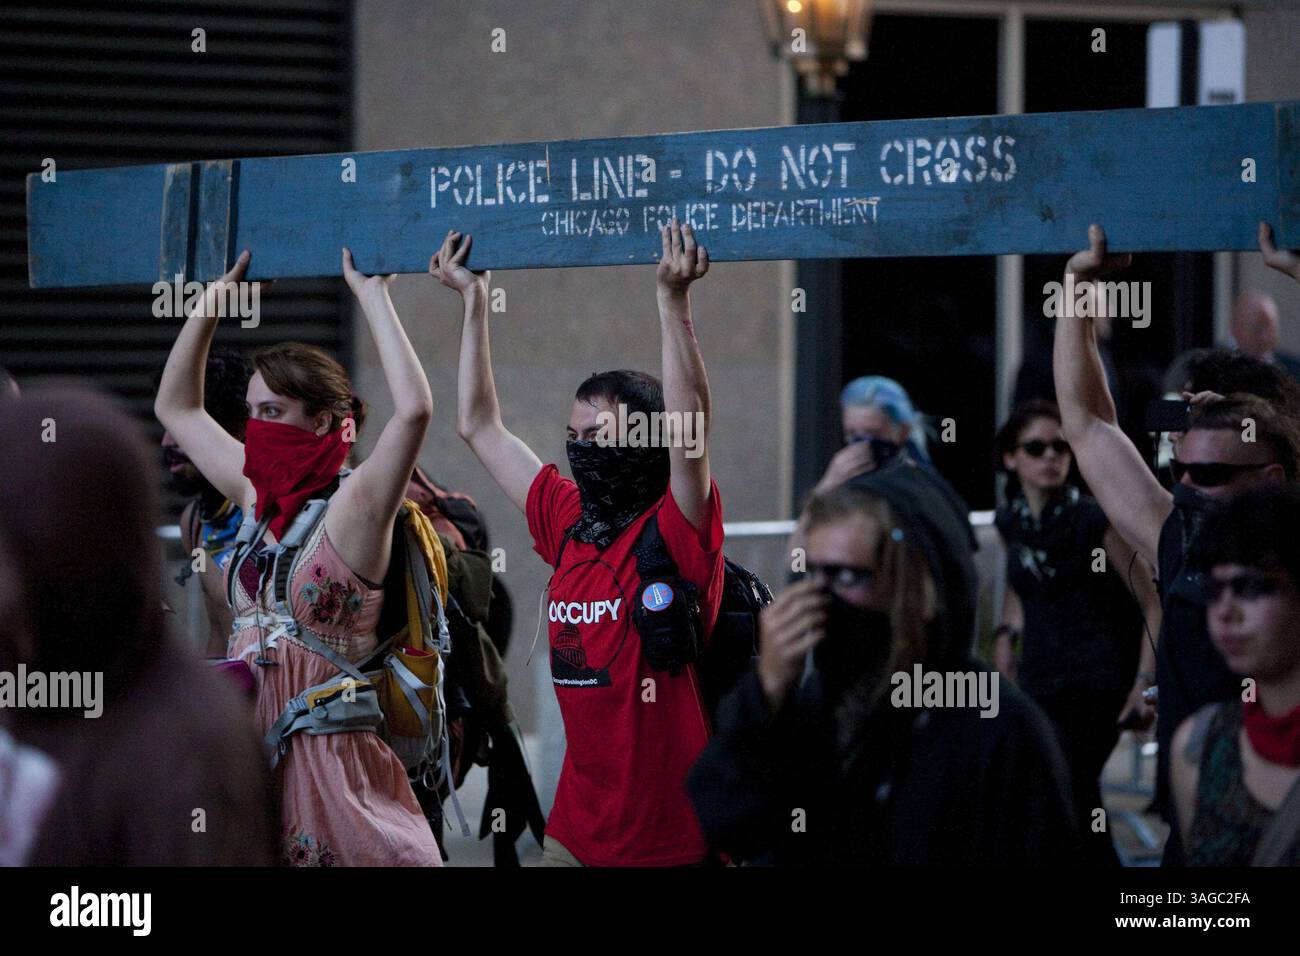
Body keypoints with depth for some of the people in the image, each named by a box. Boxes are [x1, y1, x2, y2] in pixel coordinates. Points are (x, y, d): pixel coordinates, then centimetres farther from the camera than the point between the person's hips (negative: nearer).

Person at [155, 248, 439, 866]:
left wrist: (371, 293, -19)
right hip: (249, 743, 7)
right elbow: (176, 406, 22)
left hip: (324, 750, -7)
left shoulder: (352, 508, -9)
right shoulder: (260, 498, 10)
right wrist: (215, 297, 15)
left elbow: (414, 410, -26)